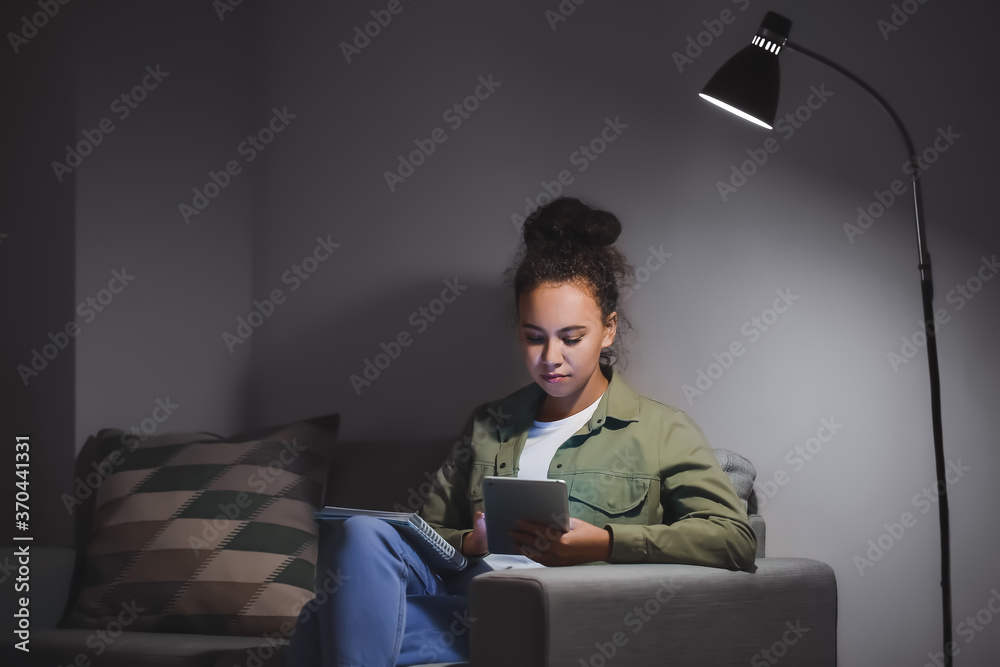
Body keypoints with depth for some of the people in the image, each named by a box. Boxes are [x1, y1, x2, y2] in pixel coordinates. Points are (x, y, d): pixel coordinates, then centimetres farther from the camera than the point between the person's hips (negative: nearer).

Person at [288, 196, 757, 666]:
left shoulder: (659, 431, 12)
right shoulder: (488, 425, 28)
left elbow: (735, 539, -3)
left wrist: (603, 543, -14)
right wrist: (471, 542, -1)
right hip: (464, 591, 6)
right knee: (364, 534, -30)